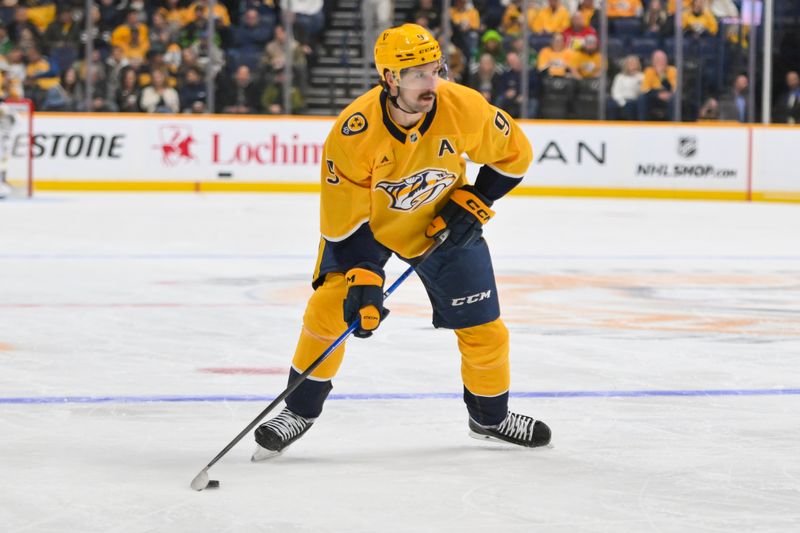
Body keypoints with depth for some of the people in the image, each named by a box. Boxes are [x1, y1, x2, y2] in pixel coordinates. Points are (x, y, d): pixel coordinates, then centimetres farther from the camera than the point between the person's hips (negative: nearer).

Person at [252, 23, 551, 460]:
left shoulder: (464, 108, -27)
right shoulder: (353, 132, -33)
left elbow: (513, 154, -8)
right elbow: (344, 218, -25)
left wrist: (472, 204, -15)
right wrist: (361, 280, -30)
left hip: (443, 222, 2)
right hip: (364, 218, -2)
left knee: (481, 325, 3)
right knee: (330, 308, -16)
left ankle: (491, 417, 28)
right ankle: (300, 411, 3)